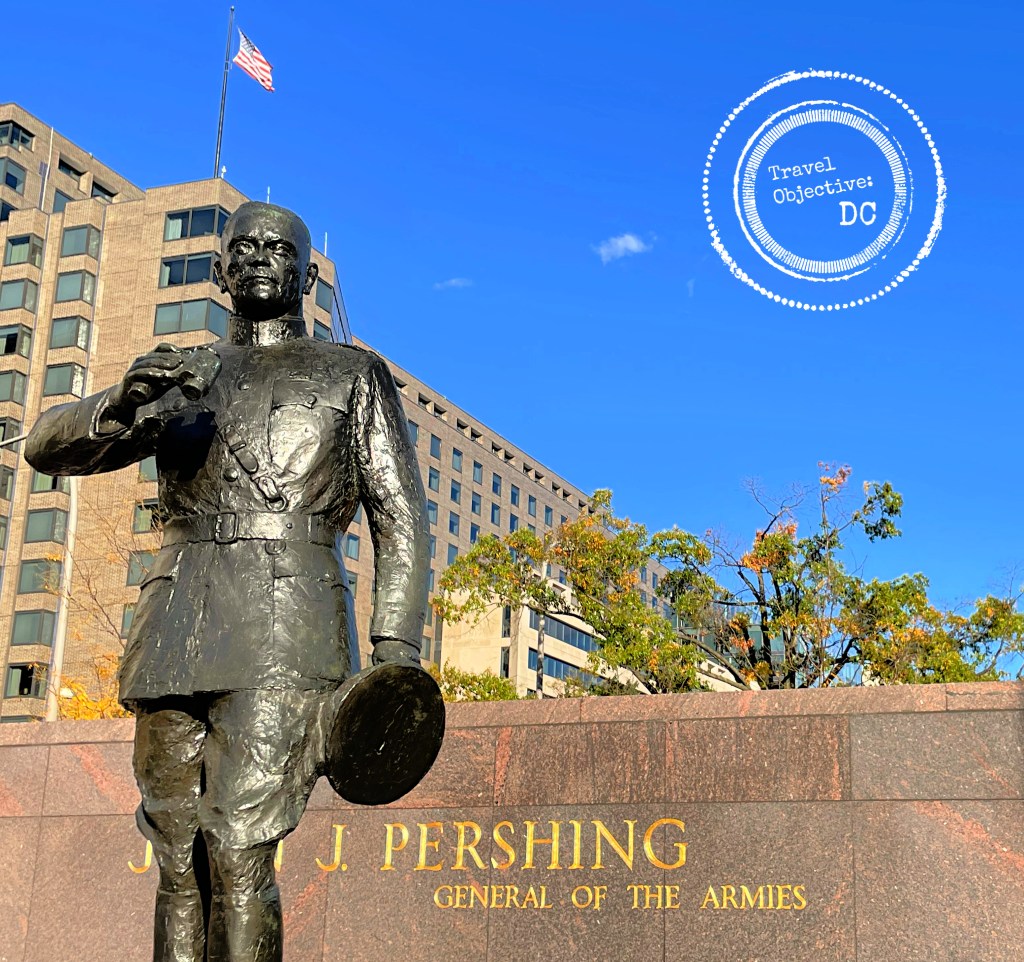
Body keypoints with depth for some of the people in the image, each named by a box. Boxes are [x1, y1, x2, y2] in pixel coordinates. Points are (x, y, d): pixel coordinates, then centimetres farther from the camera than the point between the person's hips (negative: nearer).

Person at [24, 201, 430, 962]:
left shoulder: (353, 377, 14)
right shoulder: (181, 381, 22)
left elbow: (402, 524, 7)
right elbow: (47, 446, 12)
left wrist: (395, 656, -5)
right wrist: (123, 404, -10)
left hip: (284, 632, -4)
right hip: (176, 635, 4)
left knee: (240, 854, -15)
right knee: (179, 864, 2)